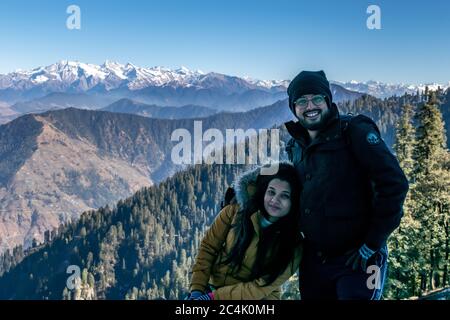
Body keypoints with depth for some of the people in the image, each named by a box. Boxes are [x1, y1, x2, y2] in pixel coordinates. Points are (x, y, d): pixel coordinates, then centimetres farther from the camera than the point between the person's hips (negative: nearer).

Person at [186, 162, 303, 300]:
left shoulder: (294, 243, -13)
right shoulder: (239, 209, -8)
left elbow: (261, 288, -14)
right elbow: (208, 247, -2)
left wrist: (214, 296, -18)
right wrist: (197, 289, -11)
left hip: (258, 297, -1)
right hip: (215, 287, 1)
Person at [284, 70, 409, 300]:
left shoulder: (355, 132, -9)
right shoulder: (295, 147, 9)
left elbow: (394, 184, -15)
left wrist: (371, 246, -15)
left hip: (356, 260, -6)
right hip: (313, 262, 6)